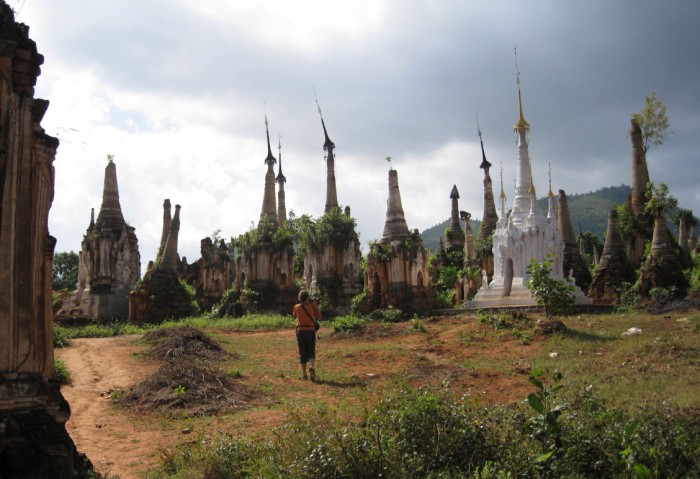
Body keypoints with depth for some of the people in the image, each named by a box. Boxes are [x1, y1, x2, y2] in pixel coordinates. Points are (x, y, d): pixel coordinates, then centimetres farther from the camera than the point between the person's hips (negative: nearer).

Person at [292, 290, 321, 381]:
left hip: (301, 331, 1)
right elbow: (319, 316, 7)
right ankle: (312, 367, -25)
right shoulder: (312, 306, 0)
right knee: (311, 352, 4)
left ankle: (304, 374, 8)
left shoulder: (297, 307, 4)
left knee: (302, 353, 9)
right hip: (311, 331, -1)